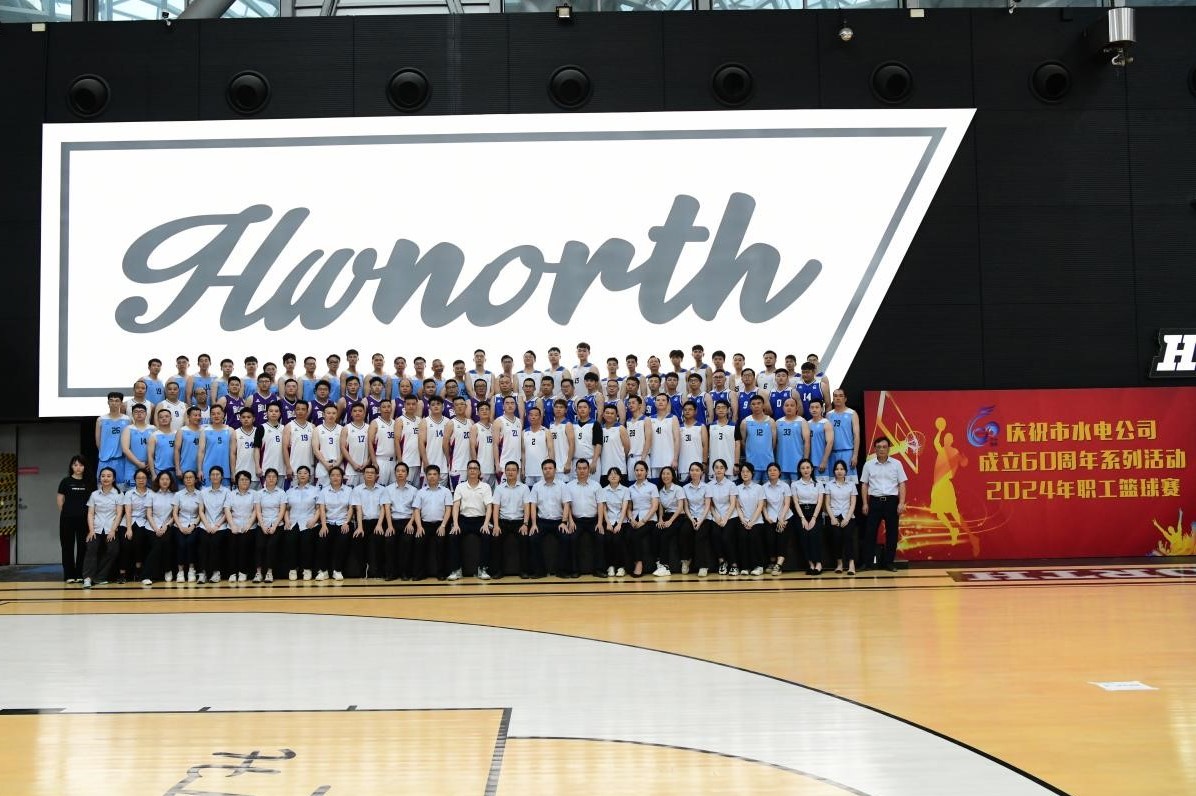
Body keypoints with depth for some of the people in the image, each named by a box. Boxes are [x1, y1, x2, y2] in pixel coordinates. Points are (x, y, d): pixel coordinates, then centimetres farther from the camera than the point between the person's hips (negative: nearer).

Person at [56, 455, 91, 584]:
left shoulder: (89, 483, 7)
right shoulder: (66, 481, 2)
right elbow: (60, 501, 6)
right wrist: (66, 513, 9)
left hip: (84, 519, 2)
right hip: (68, 519, -1)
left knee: (83, 546, 3)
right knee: (68, 546, 2)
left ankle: (80, 575, 10)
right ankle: (69, 575, 6)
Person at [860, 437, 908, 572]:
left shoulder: (896, 464, 2)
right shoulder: (868, 464, 4)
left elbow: (902, 484, 1)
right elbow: (864, 485, 7)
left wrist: (901, 503, -7)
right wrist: (865, 504, 1)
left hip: (891, 501, 0)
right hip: (874, 501, 0)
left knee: (892, 532, 4)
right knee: (870, 532, 0)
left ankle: (888, 562, 13)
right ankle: (867, 562, 6)